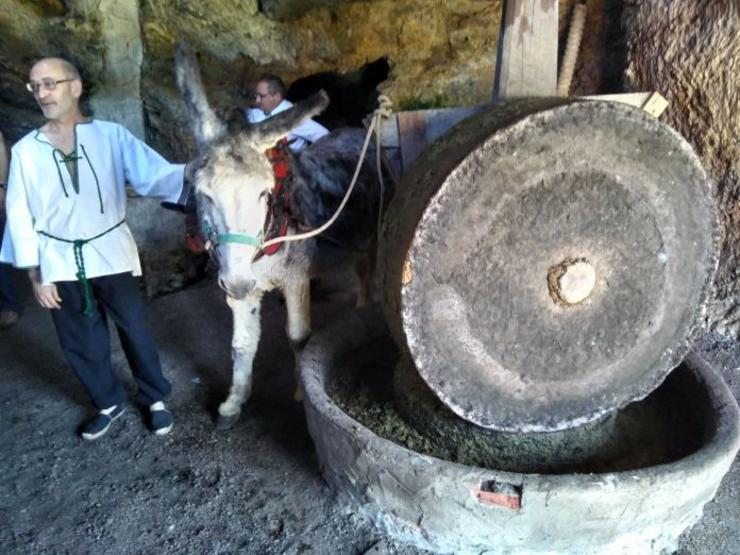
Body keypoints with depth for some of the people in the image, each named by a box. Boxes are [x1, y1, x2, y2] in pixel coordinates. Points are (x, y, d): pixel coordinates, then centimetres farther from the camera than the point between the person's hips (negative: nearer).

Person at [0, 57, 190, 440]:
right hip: (60, 262, 2)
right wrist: (35, 275, -1)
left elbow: (153, 173, -20)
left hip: (111, 252, -2)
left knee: (134, 330, 10)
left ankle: (155, 398, 31)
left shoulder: (110, 135, -7)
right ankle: (109, 402, 37)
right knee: (81, 343, 15)